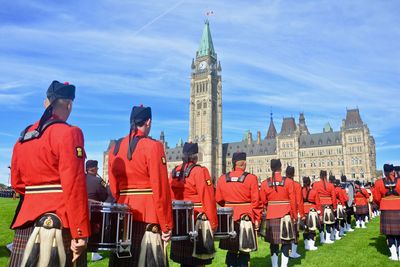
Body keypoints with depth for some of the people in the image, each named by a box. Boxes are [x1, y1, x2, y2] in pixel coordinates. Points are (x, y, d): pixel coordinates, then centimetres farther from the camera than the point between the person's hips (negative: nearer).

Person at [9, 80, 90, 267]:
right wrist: (80, 234, -17)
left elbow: (16, 183, 21)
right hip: (58, 223, -7)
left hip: (26, 220, 7)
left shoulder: (23, 136, 13)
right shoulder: (68, 133, -10)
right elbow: (74, 187, -17)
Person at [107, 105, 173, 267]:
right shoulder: (153, 146, -11)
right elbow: (161, 191, -14)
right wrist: (166, 225, -7)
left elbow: (113, 188, 12)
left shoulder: (115, 148, 8)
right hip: (148, 217, -6)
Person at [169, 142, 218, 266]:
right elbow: (208, 199, -15)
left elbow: (170, 197, 9)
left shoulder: (174, 172, 6)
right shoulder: (200, 171, -13)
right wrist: (213, 222, -7)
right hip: (198, 223, -6)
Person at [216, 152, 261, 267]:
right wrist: (257, 219, 0)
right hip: (246, 219, -3)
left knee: (231, 250, 13)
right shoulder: (251, 178, -10)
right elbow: (256, 201, -10)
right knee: (244, 250, 6)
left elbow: (219, 199, 8)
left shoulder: (222, 178, 1)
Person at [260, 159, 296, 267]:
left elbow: (263, 201, 3)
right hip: (285, 216, -2)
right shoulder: (288, 182, -8)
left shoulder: (265, 183, -2)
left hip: (271, 216, 2)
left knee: (273, 242, 11)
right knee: (286, 242, 6)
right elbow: (293, 201, -6)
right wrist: (294, 216, 5)